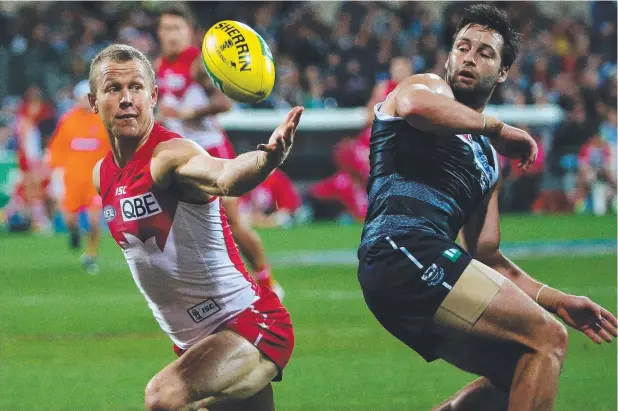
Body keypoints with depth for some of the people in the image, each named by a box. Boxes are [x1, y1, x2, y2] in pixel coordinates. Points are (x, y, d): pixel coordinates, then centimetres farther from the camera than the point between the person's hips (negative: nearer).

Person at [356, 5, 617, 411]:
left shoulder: (488, 162, 29)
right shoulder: (429, 87, 8)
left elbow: (487, 259, 28)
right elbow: (414, 105, -21)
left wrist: (557, 301, 17)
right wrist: (496, 128, -9)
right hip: (404, 250, -9)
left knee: (517, 372, 17)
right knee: (548, 339, -12)